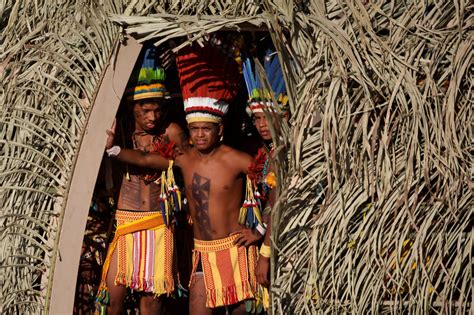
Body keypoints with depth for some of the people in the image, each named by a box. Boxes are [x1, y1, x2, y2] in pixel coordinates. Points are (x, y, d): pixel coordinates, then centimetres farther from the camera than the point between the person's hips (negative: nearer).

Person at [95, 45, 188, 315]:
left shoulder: (171, 132, -3)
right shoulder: (120, 131, -1)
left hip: (159, 223, 0)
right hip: (124, 221, 0)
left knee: (152, 293, 5)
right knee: (115, 291, -2)